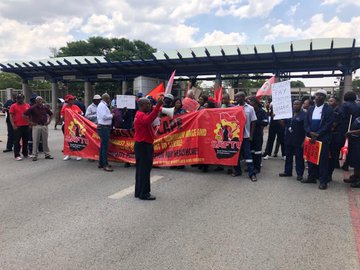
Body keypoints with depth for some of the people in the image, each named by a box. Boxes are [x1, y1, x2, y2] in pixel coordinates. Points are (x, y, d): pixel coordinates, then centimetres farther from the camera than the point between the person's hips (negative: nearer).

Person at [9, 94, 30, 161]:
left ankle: (25, 153, 24)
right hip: (17, 126, -4)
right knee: (17, 141, -2)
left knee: (26, 141, 12)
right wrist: (13, 125, -12)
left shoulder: (27, 105, 9)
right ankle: (17, 155, 1)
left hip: (26, 126, 4)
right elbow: (11, 116, -4)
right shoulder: (13, 106, -1)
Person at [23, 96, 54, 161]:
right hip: (36, 126, -3)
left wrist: (49, 121, 11)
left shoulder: (45, 108, 8)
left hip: (44, 126, 3)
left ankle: (47, 154, 17)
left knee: (45, 141, 9)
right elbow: (25, 115, -3)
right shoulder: (33, 108, -3)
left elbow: (51, 114, 22)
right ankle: (34, 155, 8)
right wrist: (30, 122, -5)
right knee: (35, 141, 1)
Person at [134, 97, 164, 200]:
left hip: (144, 145, 11)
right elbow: (149, 119, -38)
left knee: (142, 169, 15)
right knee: (144, 169, -6)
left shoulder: (142, 114, 17)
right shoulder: (141, 115, -18)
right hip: (143, 145, -11)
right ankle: (143, 193, 0)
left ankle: (139, 192, 23)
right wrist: (157, 106, -44)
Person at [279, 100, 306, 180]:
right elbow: (284, 124, 19)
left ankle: (299, 174, 11)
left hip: (298, 141, -6)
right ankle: (287, 171, 25)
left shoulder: (304, 115, -6)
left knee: (299, 157, 2)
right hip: (288, 139, 6)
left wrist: (304, 140, -14)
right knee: (288, 156, 13)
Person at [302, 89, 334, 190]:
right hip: (311, 137, 5)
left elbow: (328, 124, -10)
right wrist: (310, 132, -10)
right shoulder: (310, 109, 13)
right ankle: (312, 177, 21)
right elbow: (306, 123, 8)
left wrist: (317, 135, -16)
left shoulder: (329, 109, -2)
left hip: (323, 139, -5)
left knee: (323, 160, -2)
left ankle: (323, 181, 4)